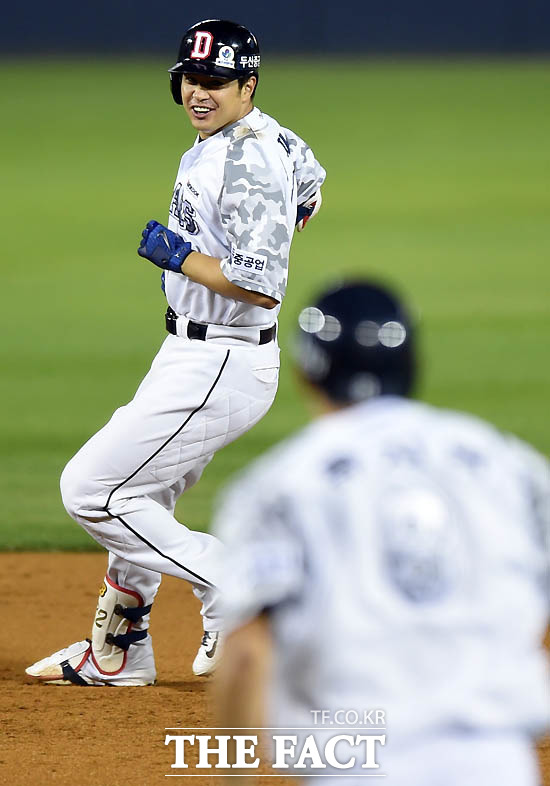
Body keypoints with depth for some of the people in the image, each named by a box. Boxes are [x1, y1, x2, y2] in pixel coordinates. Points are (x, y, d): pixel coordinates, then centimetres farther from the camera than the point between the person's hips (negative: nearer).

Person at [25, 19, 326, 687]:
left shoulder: (247, 164, -23)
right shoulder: (264, 135, 8)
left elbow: (263, 288, -30)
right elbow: (307, 183, 30)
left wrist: (179, 255, -21)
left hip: (219, 367, -11)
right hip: (189, 356, 11)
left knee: (91, 487, -8)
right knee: (138, 492, 21)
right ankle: (119, 655, 33)